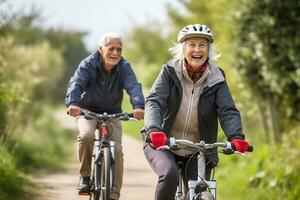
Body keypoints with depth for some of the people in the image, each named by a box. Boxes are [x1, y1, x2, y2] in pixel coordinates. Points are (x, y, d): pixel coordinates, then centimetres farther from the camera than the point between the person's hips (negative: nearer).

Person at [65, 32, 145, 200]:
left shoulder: (124, 67, -15)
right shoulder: (88, 65, -19)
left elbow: (133, 86, -31)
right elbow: (76, 83, -35)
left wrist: (139, 106, -53)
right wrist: (73, 103, -57)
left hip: (112, 114, 2)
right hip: (87, 111, -2)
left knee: (117, 150, -13)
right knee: (86, 135, -32)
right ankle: (85, 176, -10)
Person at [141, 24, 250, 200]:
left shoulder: (216, 79, -3)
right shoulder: (170, 72, -6)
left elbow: (228, 111, -14)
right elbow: (154, 101, -18)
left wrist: (236, 137, -35)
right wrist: (154, 130, -39)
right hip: (163, 144, -2)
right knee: (169, 175, -31)